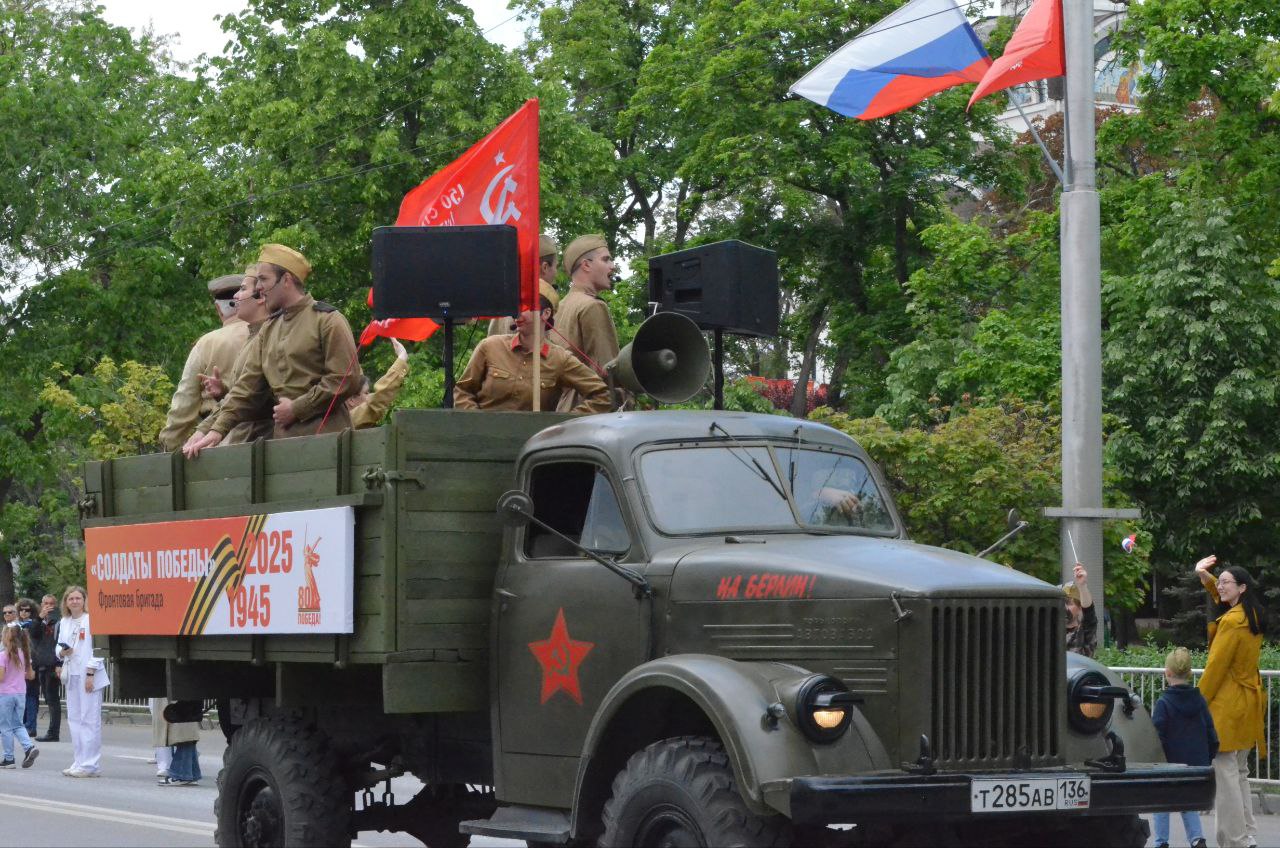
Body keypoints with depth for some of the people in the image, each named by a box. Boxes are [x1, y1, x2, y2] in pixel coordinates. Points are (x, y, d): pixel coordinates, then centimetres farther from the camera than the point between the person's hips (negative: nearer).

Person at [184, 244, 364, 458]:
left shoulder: (327, 320, -4)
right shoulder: (268, 330, 16)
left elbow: (347, 380, -11)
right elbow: (247, 385, 12)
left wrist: (296, 409, -10)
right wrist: (218, 430, 1)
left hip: (324, 434, -6)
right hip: (283, 436, 6)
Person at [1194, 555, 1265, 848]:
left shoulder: (1232, 622, -17)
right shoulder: (1252, 617, 10)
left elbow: (1216, 666, -17)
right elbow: (1221, 597, 29)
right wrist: (1205, 577, 13)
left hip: (1226, 707, -10)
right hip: (1247, 704, 10)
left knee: (1224, 771, -8)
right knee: (1239, 773, 16)